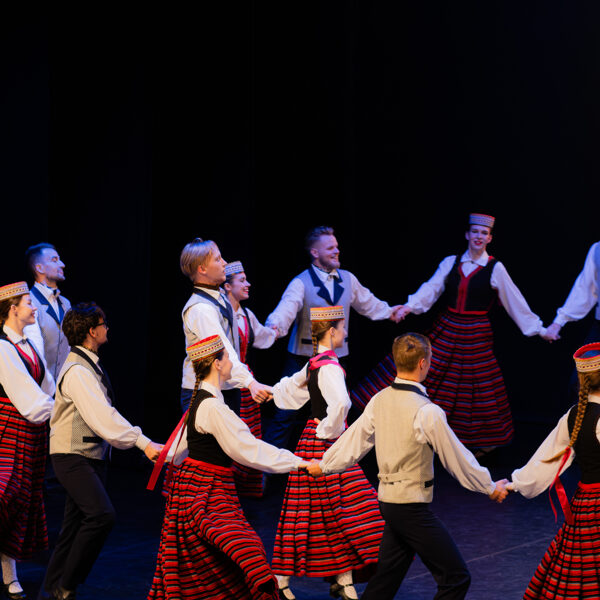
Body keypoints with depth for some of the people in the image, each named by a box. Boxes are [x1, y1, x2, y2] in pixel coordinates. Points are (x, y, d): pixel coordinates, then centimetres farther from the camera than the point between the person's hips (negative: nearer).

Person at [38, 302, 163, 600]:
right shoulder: (77, 371, -19)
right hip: (73, 456, -10)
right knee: (101, 514, -23)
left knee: (76, 525, 10)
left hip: (92, 455, 10)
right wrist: (143, 443, -32)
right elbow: (103, 417, -27)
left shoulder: (88, 364, 14)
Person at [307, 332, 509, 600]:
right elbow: (456, 457, -12)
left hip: (387, 500, 8)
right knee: (456, 578, -3)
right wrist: (490, 488, 1)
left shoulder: (379, 400, 2)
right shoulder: (426, 411, -19)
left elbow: (355, 438, 14)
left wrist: (324, 465, 31)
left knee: (388, 575, 18)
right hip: (412, 506, -8)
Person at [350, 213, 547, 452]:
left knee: (474, 385, 3)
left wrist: (539, 329, -1)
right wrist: (410, 306, -21)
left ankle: (479, 443, 18)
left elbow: (515, 301, -1)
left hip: (475, 335, -3)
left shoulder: (495, 268, -4)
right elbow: (432, 288, -4)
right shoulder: (451, 262, 5)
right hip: (445, 330, 3)